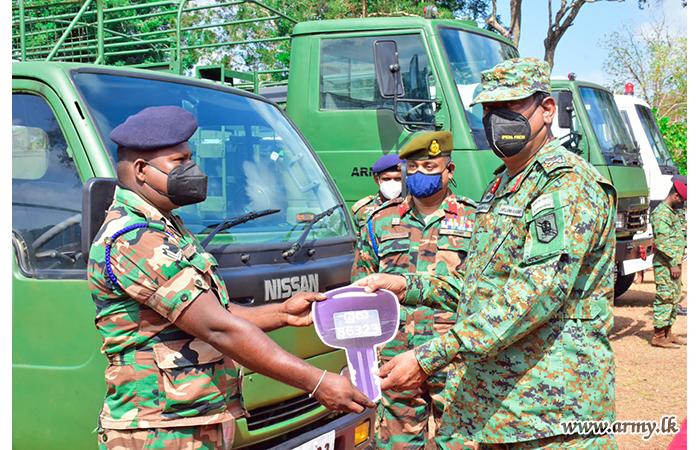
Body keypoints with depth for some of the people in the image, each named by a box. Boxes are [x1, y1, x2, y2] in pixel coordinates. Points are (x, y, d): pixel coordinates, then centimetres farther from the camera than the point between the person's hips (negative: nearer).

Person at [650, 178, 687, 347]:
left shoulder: (674, 212, 17)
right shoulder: (661, 213, -15)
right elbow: (662, 242, -21)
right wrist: (673, 264, -22)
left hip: (674, 263, 10)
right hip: (665, 265, -10)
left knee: (674, 298, 13)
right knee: (665, 298, -8)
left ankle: (667, 333, 21)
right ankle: (658, 337, -4)